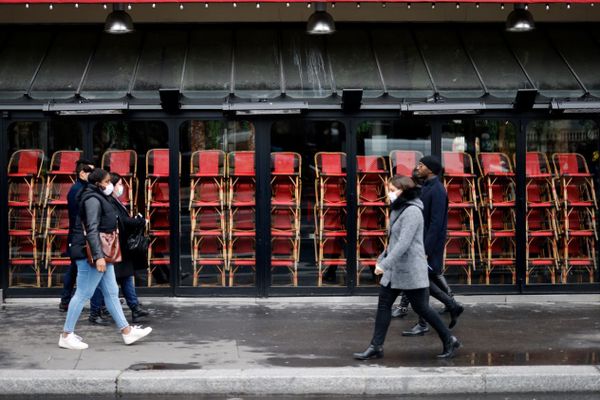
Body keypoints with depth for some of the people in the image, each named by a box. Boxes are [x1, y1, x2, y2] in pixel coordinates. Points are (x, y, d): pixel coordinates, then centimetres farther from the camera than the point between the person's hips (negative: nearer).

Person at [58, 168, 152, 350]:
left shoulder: (99, 198, 17)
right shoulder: (93, 199, -14)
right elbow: (92, 230, -23)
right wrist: (98, 256, -28)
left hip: (102, 254, 11)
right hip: (91, 254, -11)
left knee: (111, 293, 11)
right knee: (83, 294, -5)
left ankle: (127, 331, 15)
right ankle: (66, 336, 2)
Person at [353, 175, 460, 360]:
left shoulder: (412, 211, -18)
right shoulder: (398, 210, 13)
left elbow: (404, 242, -25)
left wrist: (384, 264, -27)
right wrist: (381, 258, 18)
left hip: (410, 270, -9)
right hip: (394, 269, 9)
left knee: (421, 307, 1)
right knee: (383, 304, 4)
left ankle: (449, 341, 16)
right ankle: (376, 347, 8)